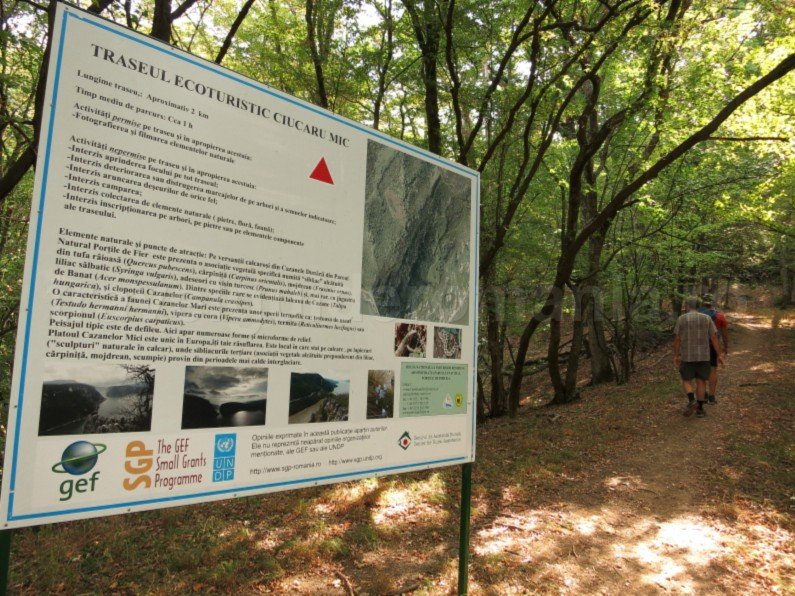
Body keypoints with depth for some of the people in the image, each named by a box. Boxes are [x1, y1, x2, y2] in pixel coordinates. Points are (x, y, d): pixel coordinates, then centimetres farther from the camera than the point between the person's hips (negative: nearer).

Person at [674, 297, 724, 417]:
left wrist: (676, 356, 1)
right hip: (703, 356, 2)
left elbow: (677, 339, -5)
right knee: (701, 381, 10)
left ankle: (692, 401, -15)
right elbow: (714, 338, -2)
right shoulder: (707, 318, 0)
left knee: (687, 381, 9)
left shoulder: (681, 319, -5)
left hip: (687, 356, -2)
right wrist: (719, 355, 1)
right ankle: (700, 409, 9)